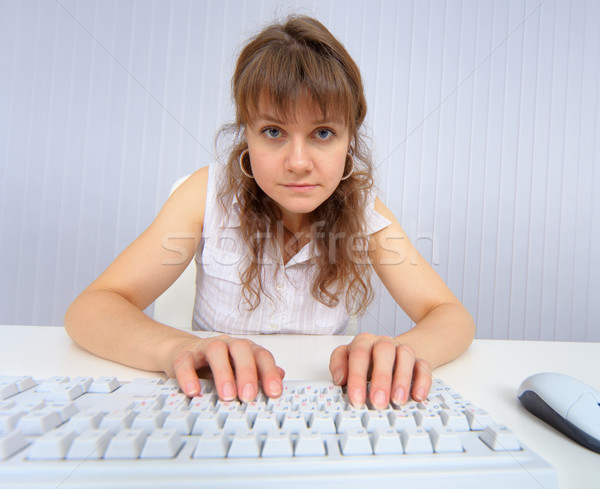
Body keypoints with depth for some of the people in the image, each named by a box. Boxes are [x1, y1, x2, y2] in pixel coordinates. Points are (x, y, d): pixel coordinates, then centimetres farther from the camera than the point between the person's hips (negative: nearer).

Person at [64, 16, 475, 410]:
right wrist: (178, 347, -39)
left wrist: (403, 351, -36)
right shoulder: (211, 192, -14)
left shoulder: (362, 210, -10)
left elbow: (453, 316, -13)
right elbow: (90, 309, -18)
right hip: (215, 402, 0)